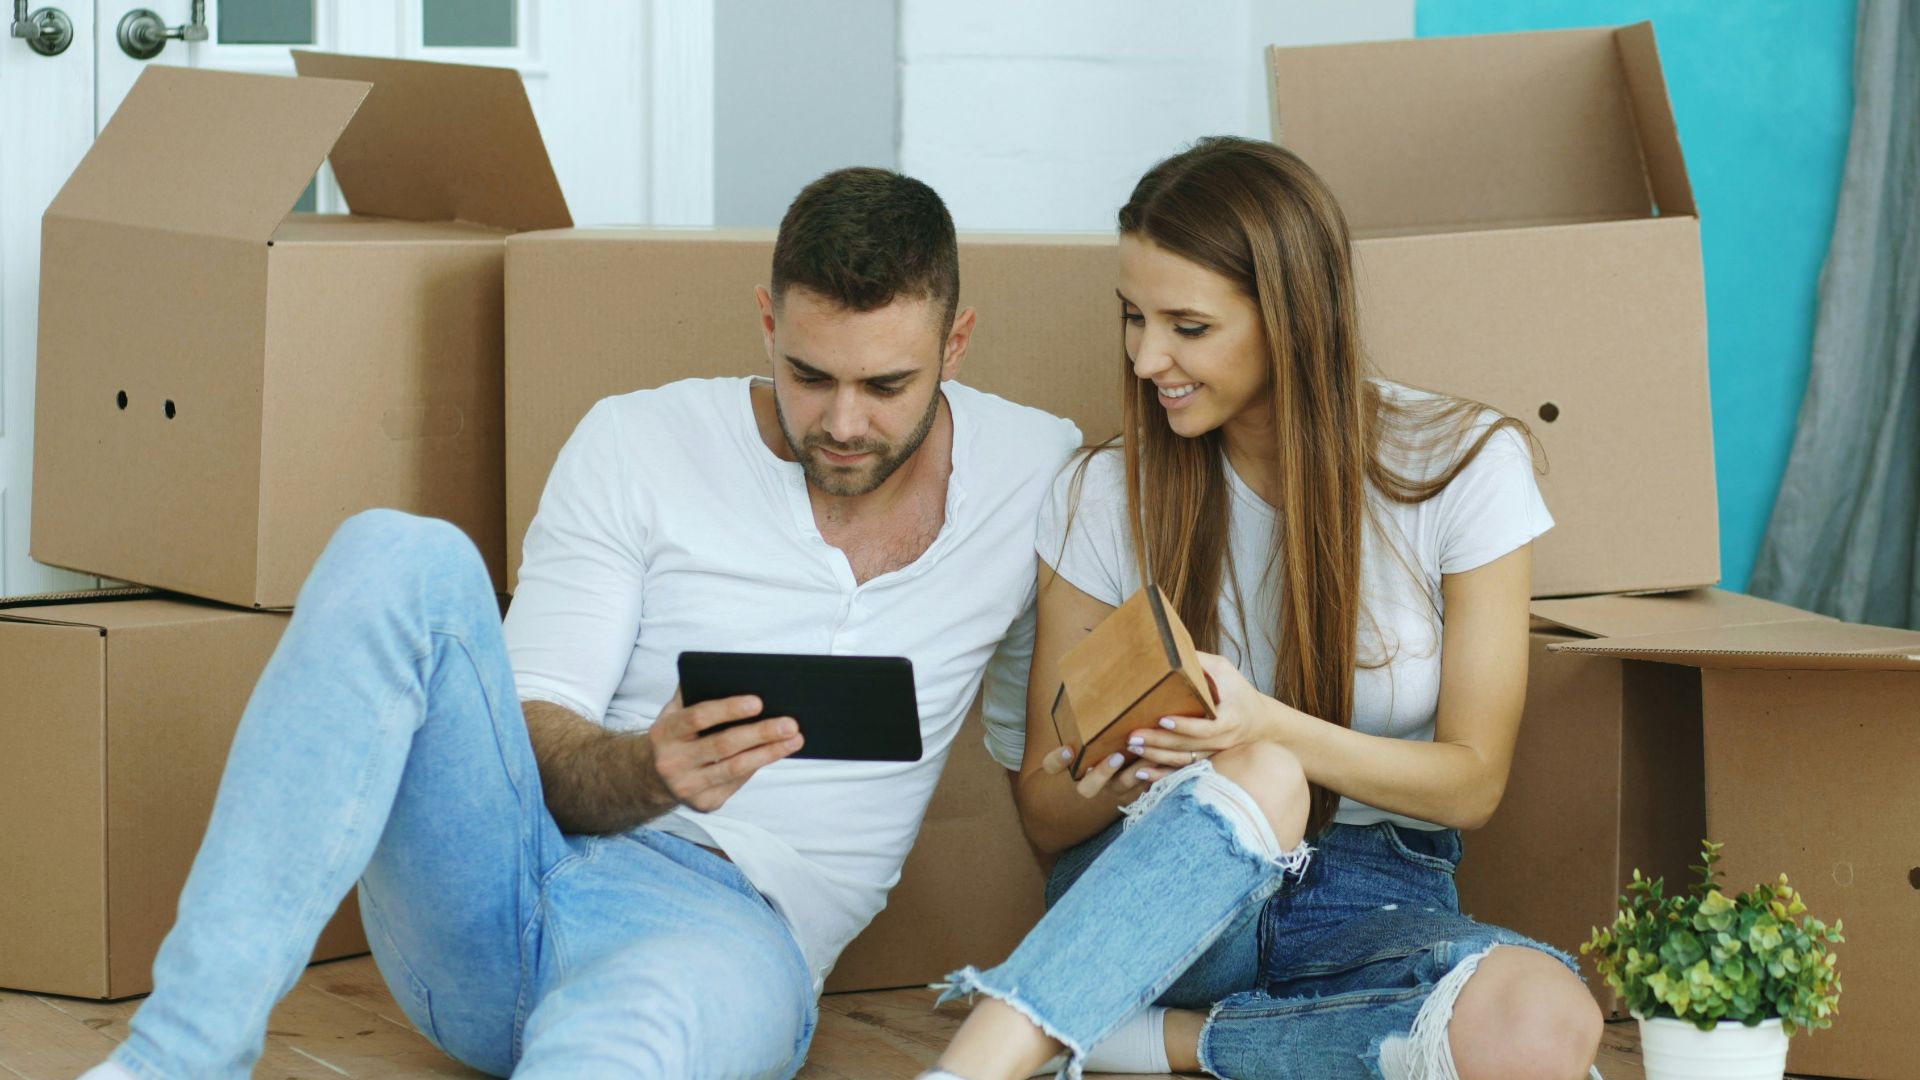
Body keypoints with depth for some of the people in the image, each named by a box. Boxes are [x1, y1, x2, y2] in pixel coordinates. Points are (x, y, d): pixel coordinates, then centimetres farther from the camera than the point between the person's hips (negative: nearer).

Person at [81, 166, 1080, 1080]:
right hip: (484, 896, 2)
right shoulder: (638, 445, 5)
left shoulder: (1036, 471, 9)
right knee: (403, 557, -26)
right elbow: (531, 740, 0)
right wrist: (650, 773, -21)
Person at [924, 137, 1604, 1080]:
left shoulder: (1461, 464, -4)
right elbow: (1044, 812, 3)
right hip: (1157, 899, 0)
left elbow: (1472, 781, -4)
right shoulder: (1104, 497, 0)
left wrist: (1272, 727, -24)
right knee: (1257, 779, -38)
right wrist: (1106, 788, -23)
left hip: (1376, 903, 1)